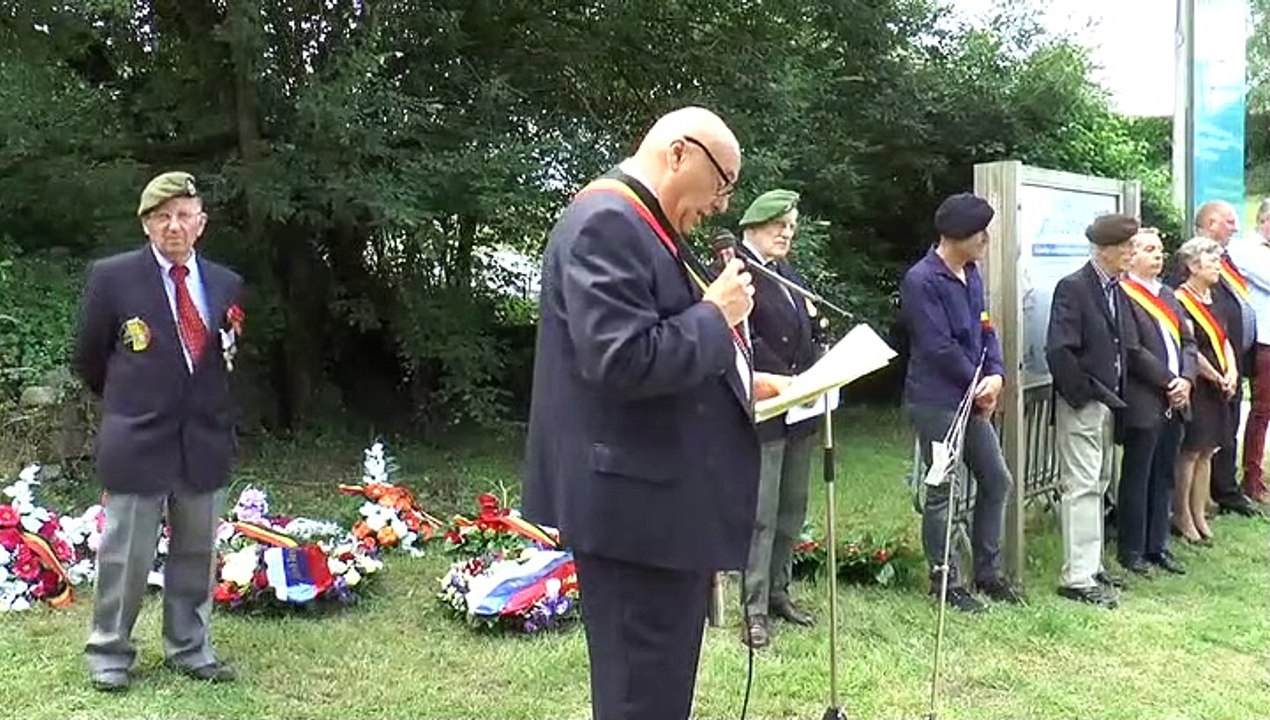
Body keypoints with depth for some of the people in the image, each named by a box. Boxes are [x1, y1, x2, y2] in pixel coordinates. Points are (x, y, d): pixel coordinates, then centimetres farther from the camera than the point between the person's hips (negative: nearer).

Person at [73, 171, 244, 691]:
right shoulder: (112, 277, -3)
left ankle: (189, 648, 27)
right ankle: (108, 653, 20)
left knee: (196, 553, 12)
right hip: (136, 443, -4)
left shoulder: (226, 285, 7)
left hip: (205, 441, 4)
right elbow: (89, 360, 7)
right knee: (125, 554, 3)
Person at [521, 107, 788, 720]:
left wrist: (741, 386, 13)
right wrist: (716, 315, -15)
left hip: (664, 495, 11)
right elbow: (623, 361, -28)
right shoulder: (607, 222, -17)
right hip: (636, 501, -11)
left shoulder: (641, 225, 16)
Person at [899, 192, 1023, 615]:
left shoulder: (972, 274, 11)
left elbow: (985, 330, 11)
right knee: (942, 492, 0)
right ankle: (945, 581, 13)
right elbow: (939, 346, -19)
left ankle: (988, 572, 27)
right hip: (936, 401, -9)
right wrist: (978, 384, -8)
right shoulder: (921, 281, -17)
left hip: (973, 399, 9)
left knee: (997, 480, 13)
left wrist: (996, 375, -6)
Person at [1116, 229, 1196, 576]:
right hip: (1144, 403, -8)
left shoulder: (1168, 295, 17)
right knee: (1137, 478, 2)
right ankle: (1131, 550, 12)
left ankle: (1157, 545, 24)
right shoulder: (1123, 295, -10)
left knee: (1164, 477, 14)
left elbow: (1188, 341, 13)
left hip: (1174, 403, 8)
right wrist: (1168, 383, -13)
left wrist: (1186, 379, -3)